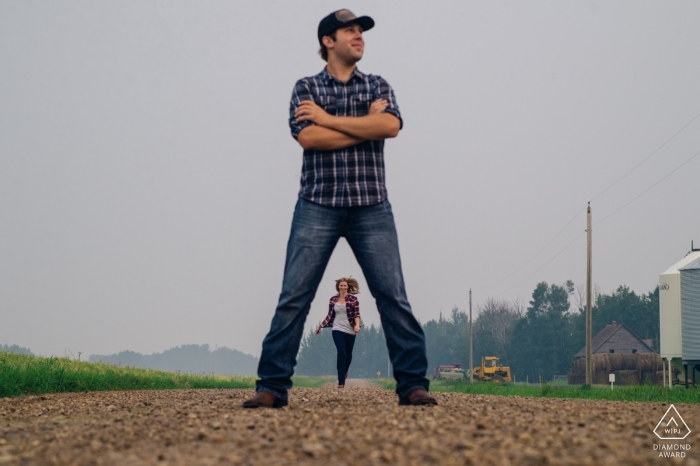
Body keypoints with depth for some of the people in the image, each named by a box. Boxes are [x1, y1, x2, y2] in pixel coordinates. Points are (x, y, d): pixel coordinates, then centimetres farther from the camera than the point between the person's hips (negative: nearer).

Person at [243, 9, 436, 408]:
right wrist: (367, 123, -7)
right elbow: (308, 137, -11)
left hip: (371, 208, 2)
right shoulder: (306, 88, 8)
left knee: (394, 297, -2)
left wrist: (328, 118, -8)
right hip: (318, 206, -1)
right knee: (294, 297, -5)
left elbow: (390, 125, -9)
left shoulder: (378, 86, 13)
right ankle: (272, 387, -3)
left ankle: (414, 384, 2)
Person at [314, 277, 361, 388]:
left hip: (350, 330, 0)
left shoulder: (353, 299, -1)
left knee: (348, 354, 12)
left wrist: (357, 325, -25)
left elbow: (356, 314, -8)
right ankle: (341, 382, -14)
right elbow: (330, 315, 11)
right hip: (338, 329, 0)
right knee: (341, 353, -14)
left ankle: (344, 372, 44)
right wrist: (320, 326, 9)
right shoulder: (333, 299, 5)